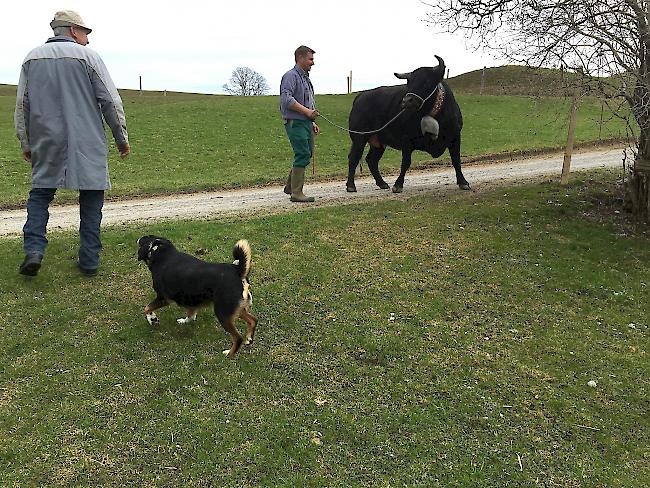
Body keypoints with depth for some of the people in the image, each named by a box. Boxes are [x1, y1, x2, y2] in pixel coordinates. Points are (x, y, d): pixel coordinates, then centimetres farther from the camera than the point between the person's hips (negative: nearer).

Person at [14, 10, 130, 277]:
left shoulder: (32, 58, 10)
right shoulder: (88, 56, -2)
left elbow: (21, 106, 11)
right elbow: (111, 101, -4)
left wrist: (26, 143, 19)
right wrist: (122, 139, 4)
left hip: (46, 144, 3)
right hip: (87, 145, -3)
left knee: (39, 193, 15)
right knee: (91, 199, 6)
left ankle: (34, 250, -1)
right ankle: (89, 261, 7)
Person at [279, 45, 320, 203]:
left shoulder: (305, 78, 22)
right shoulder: (291, 76, -8)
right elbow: (287, 99, -20)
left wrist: (312, 122, 22)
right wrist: (306, 111, -19)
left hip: (306, 122, 9)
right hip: (295, 122, -9)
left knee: (307, 154, 11)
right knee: (303, 155, -12)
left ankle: (290, 186, 24)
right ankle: (296, 193, -6)